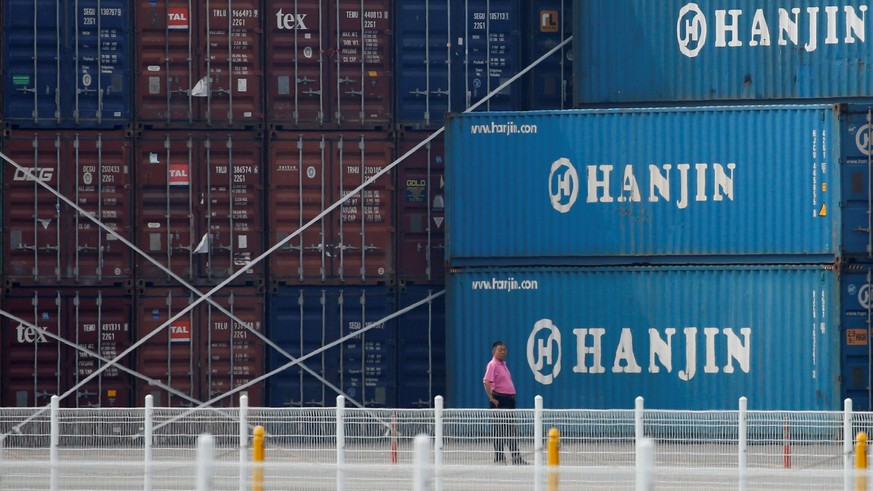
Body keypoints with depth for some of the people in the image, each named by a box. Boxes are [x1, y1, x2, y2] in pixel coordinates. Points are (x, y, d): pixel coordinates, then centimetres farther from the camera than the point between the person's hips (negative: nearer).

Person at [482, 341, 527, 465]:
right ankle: (499, 458, -1)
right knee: (500, 430, -5)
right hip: (499, 401, -9)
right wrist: (492, 398, -23)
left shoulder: (503, 364, 16)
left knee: (511, 430, 11)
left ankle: (516, 457, 14)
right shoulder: (493, 365, -12)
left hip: (508, 399, 9)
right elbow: (486, 382, -23)